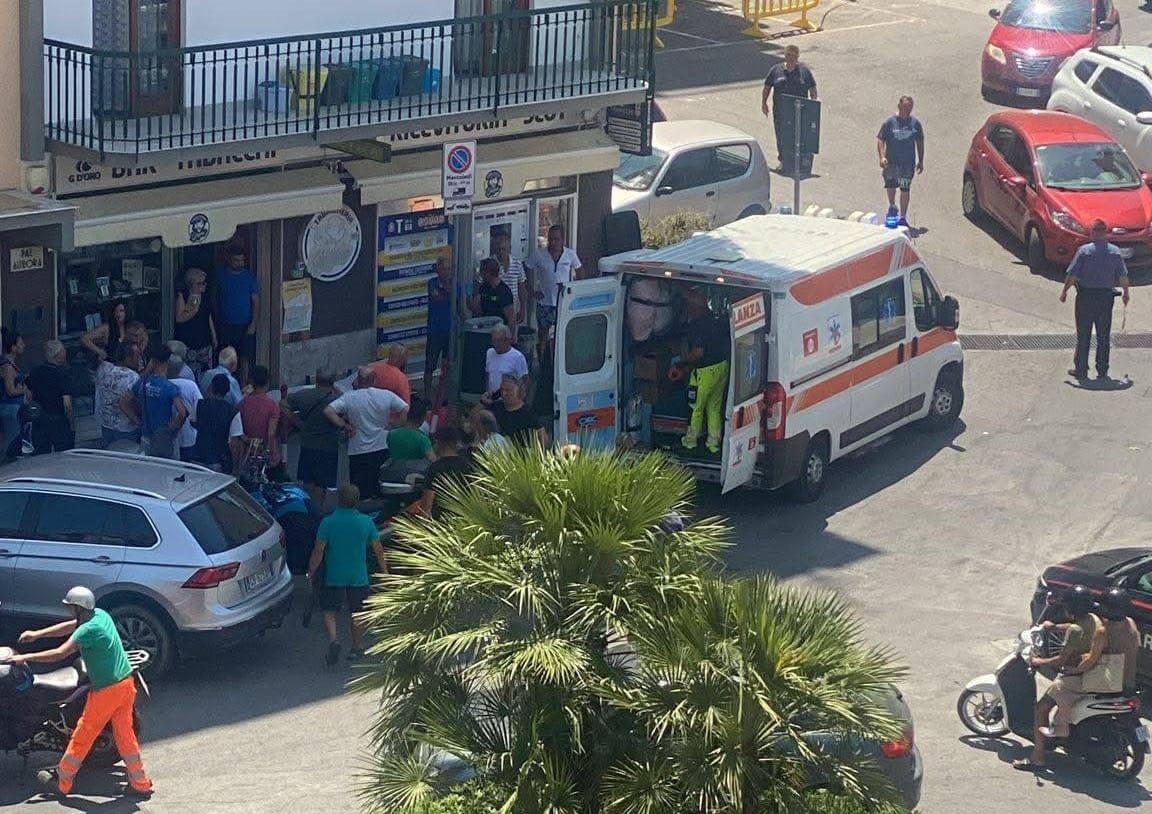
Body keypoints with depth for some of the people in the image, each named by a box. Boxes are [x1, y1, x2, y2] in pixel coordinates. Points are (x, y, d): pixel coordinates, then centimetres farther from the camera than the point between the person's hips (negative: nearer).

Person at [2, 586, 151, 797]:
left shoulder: (88, 630, -20)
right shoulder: (101, 615, 6)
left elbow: (60, 654, -22)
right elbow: (69, 627, 18)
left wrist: (26, 658, -14)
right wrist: (37, 634, 19)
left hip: (106, 691, -8)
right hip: (126, 683, 8)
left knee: (82, 736, 6)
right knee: (125, 734, 16)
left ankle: (61, 782, 18)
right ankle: (140, 782, 19)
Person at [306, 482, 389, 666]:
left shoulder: (328, 522, -11)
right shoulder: (366, 522, -5)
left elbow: (318, 552, -10)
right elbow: (378, 549, 2)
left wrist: (311, 572, 2)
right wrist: (384, 570, 16)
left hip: (333, 576, -2)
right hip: (359, 576, 2)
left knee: (329, 610, 10)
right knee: (357, 613, 14)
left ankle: (333, 639, -12)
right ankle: (357, 648, 22)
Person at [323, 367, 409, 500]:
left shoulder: (349, 397, -8)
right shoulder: (387, 395, -4)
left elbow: (328, 411, -16)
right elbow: (407, 410, -5)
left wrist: (344, 426, -8)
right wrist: (392, 425, 3)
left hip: (358, 452, -2)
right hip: (383, 449, 2)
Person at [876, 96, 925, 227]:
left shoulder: (915, 123, 6)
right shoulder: (890, 122, -2)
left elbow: (920, 143, 14)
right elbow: (880, 140, -2)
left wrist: (920, 161, 12)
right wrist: (882, 157, -15)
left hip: (908, 162, 2)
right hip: (891, 161, -2)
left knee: (905, 189, 2)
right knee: (890, 183, -15)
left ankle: (902, 217, 13)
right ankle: (892, 206, 14)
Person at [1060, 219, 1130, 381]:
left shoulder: (1084, 250, -9)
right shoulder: (1115, 252, -1)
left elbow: (1072, 274, -9)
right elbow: (1123, 276, 3)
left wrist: (1065, 291, 4)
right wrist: (1126, 293, 18)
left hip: (1086, 296, -2)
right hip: (1106, 296, 2)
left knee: (1083, 335, 5)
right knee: (1104, 336, 9)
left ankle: (1081, 369, 7)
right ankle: (1102, 371, 12)